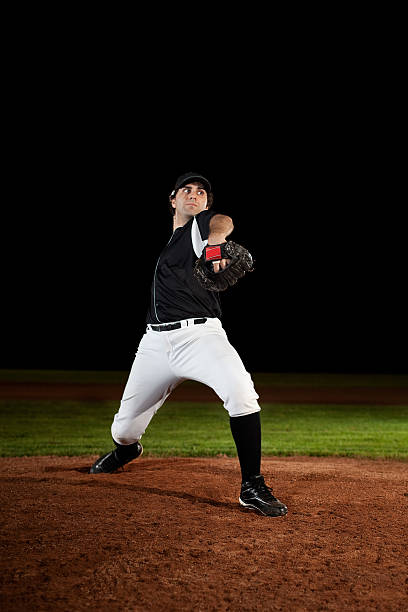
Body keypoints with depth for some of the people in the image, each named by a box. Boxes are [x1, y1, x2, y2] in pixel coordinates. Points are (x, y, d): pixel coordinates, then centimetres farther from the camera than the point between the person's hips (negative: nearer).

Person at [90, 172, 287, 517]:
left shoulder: (203, 223, 6)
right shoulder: (171, 242, 24)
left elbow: (223, 222, -17)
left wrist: (215, 238, -39)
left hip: (200, 334, -5)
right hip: (156, 342, 5)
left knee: (241, 393, -33)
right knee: (123, 430, 7)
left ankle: (253, 488, -23)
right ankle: (127, 450, 46)